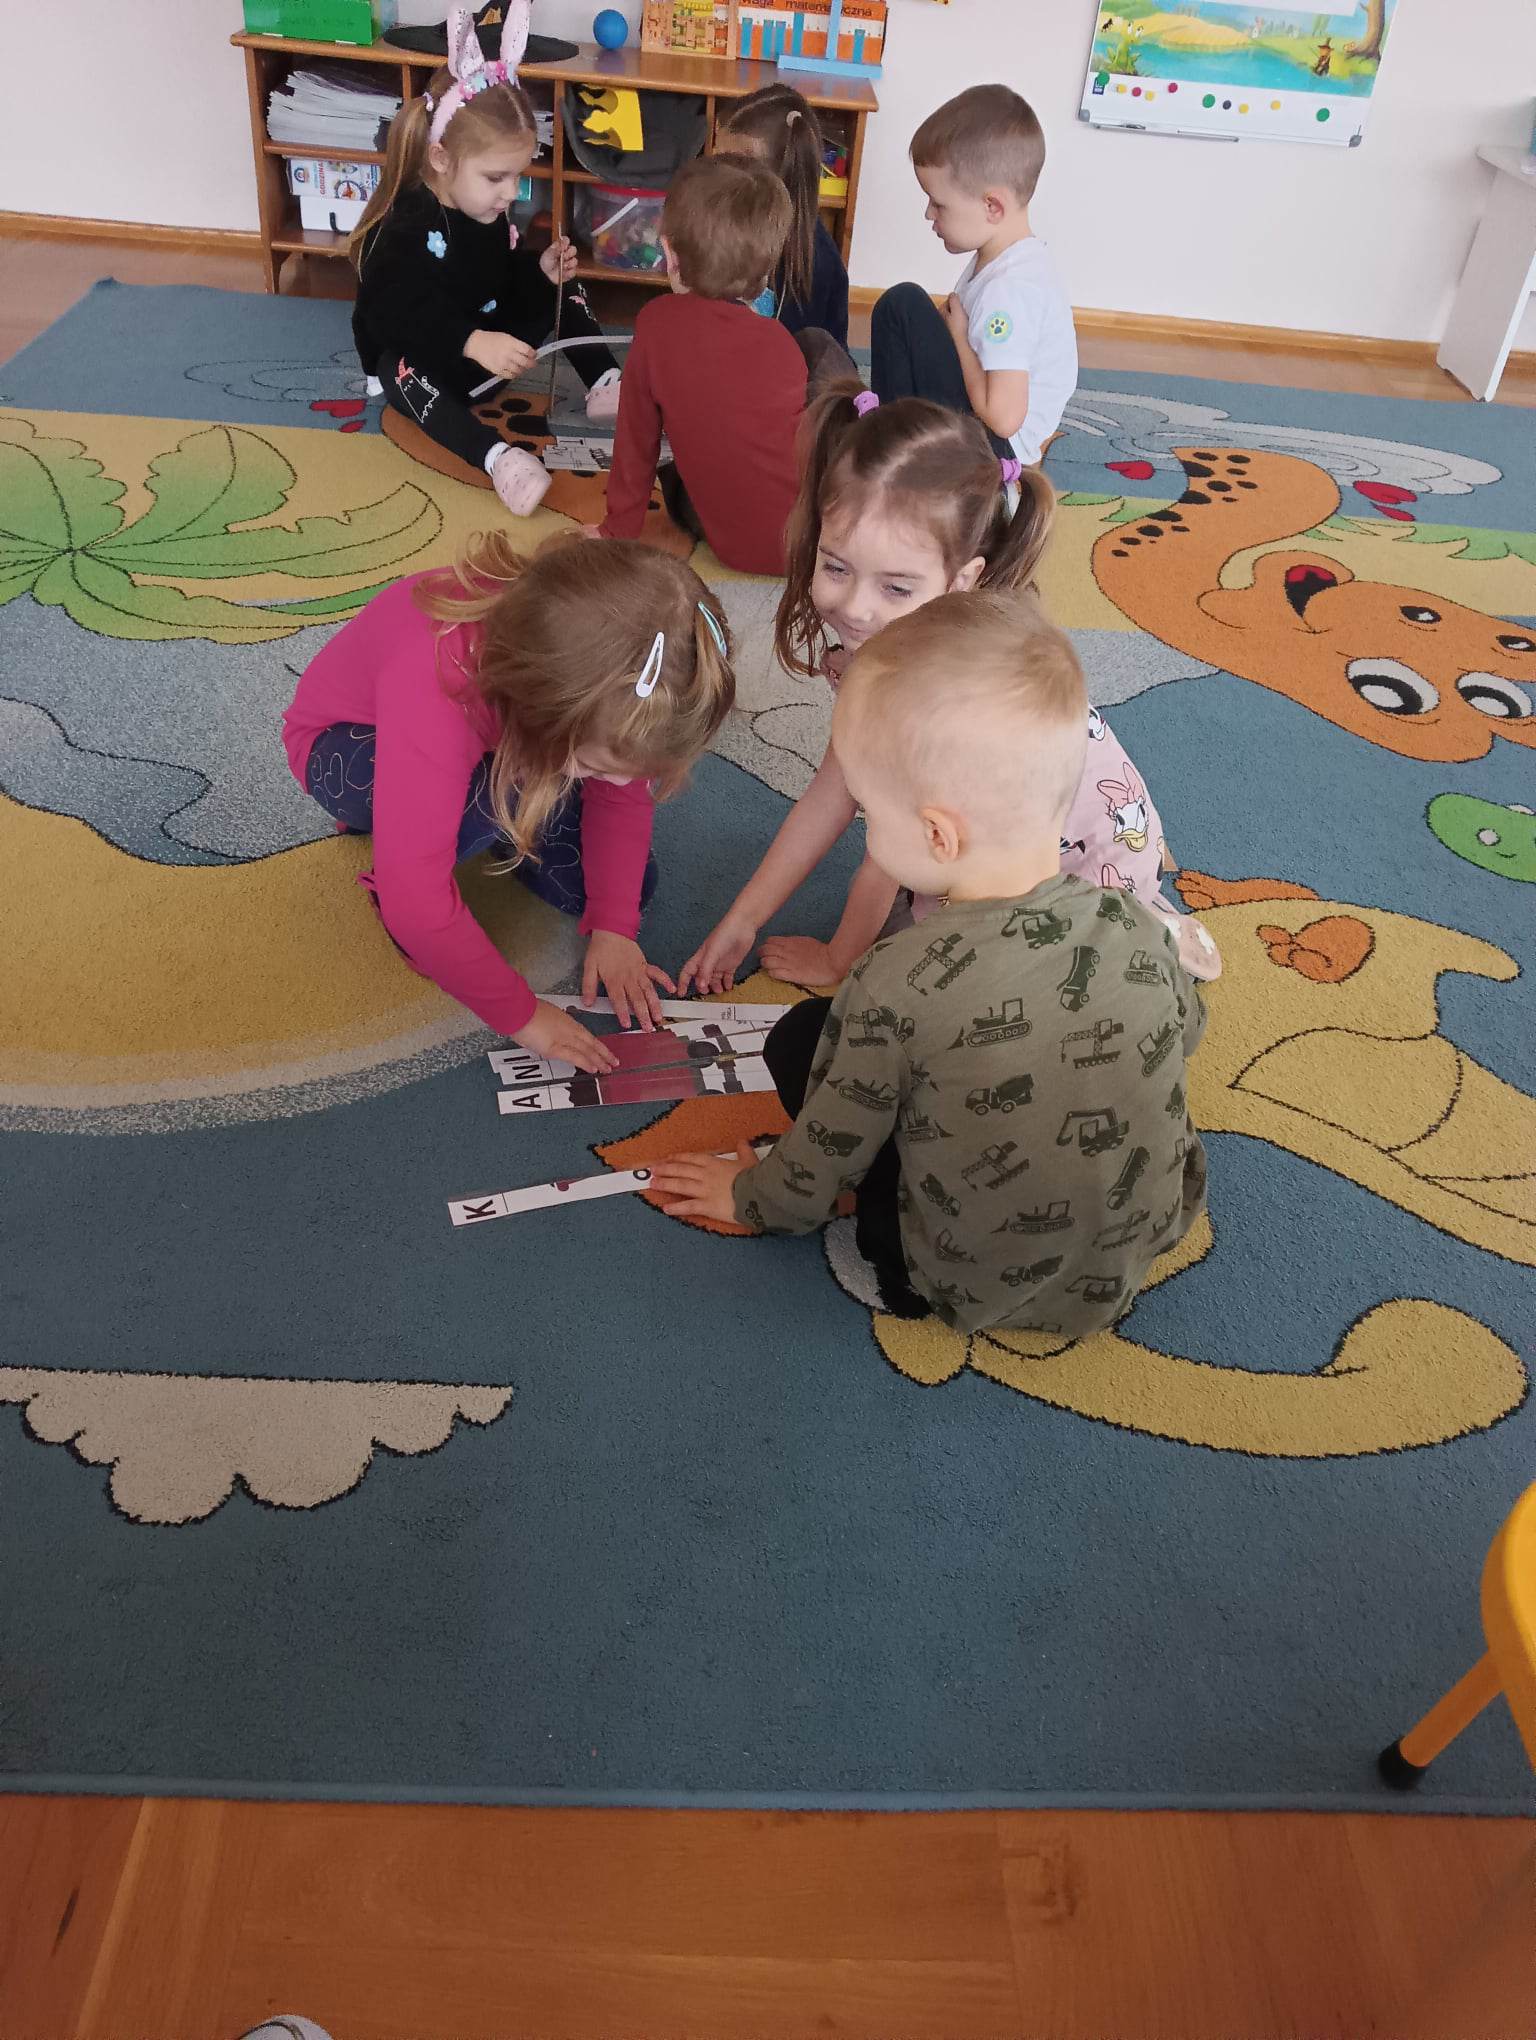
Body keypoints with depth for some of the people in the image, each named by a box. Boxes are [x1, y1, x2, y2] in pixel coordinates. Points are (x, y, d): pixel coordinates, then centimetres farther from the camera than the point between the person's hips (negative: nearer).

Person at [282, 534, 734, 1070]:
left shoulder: (603, 674, -30)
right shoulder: (436, 685, -46)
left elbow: (623, 796, -13)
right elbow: (417, 905, -45)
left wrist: (613, 927, -20)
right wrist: (521, 1014, -37)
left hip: (489, 737, 5)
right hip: (347, 742, -5)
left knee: (629, 882, -8)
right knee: (493, 796, -38)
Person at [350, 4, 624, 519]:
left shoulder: (488, 212, -3)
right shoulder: (403, 227, -28)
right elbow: (394, 317, -39)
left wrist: (540, 271, -12)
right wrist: (473, 342, -52)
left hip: (485, 343, 8)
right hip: (410, 356, -8)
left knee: (563, 293, 4)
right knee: (404, 372, -43)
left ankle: (605, 386, -9)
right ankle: (496, 456, -64)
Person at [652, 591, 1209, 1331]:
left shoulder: (897, 990, -29)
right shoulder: (1137, 930, -16)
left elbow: (825, 1160, -14)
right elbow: (1185, 1033, 6)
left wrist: (751, 1198, 8)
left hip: (974, 1291, -4)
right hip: (1144, 1247, 5)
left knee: (801, 1038, 2)